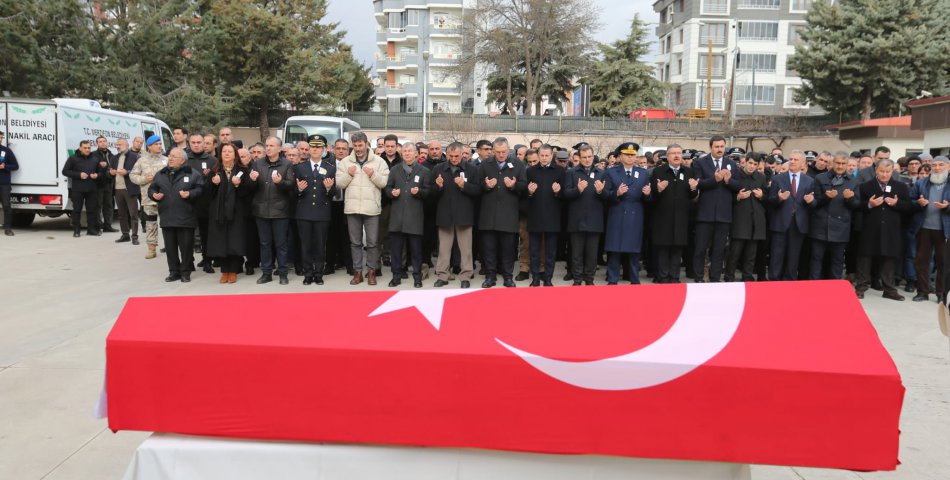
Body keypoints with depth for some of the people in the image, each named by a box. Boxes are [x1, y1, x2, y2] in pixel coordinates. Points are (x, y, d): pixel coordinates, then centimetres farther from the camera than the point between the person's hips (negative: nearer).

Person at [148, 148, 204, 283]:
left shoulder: (193, 173, -2)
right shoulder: (160, 174, 13)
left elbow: (200, 189, -6)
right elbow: (151, 189, 18)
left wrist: (190, 194, -22)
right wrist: (154, 195, -3)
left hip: (185, 217, -4)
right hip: (167, 217, 4)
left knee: (186, 246, 1)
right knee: (170, 246, 9)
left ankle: (185, 272, 13)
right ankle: (174, 271, 20)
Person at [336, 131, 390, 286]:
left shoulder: (379, 161, 1)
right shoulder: (345, 162, 7)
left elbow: (384, 182, -4)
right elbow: (339, 183, 3)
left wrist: (373, 174, -18)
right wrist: (348, 174, -13)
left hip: (372, 208, -2)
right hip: (352, 208, 2)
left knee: (372, 242, 3)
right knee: (355, 242, 10)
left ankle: (371, 271, 16)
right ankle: (357, 271, 19)